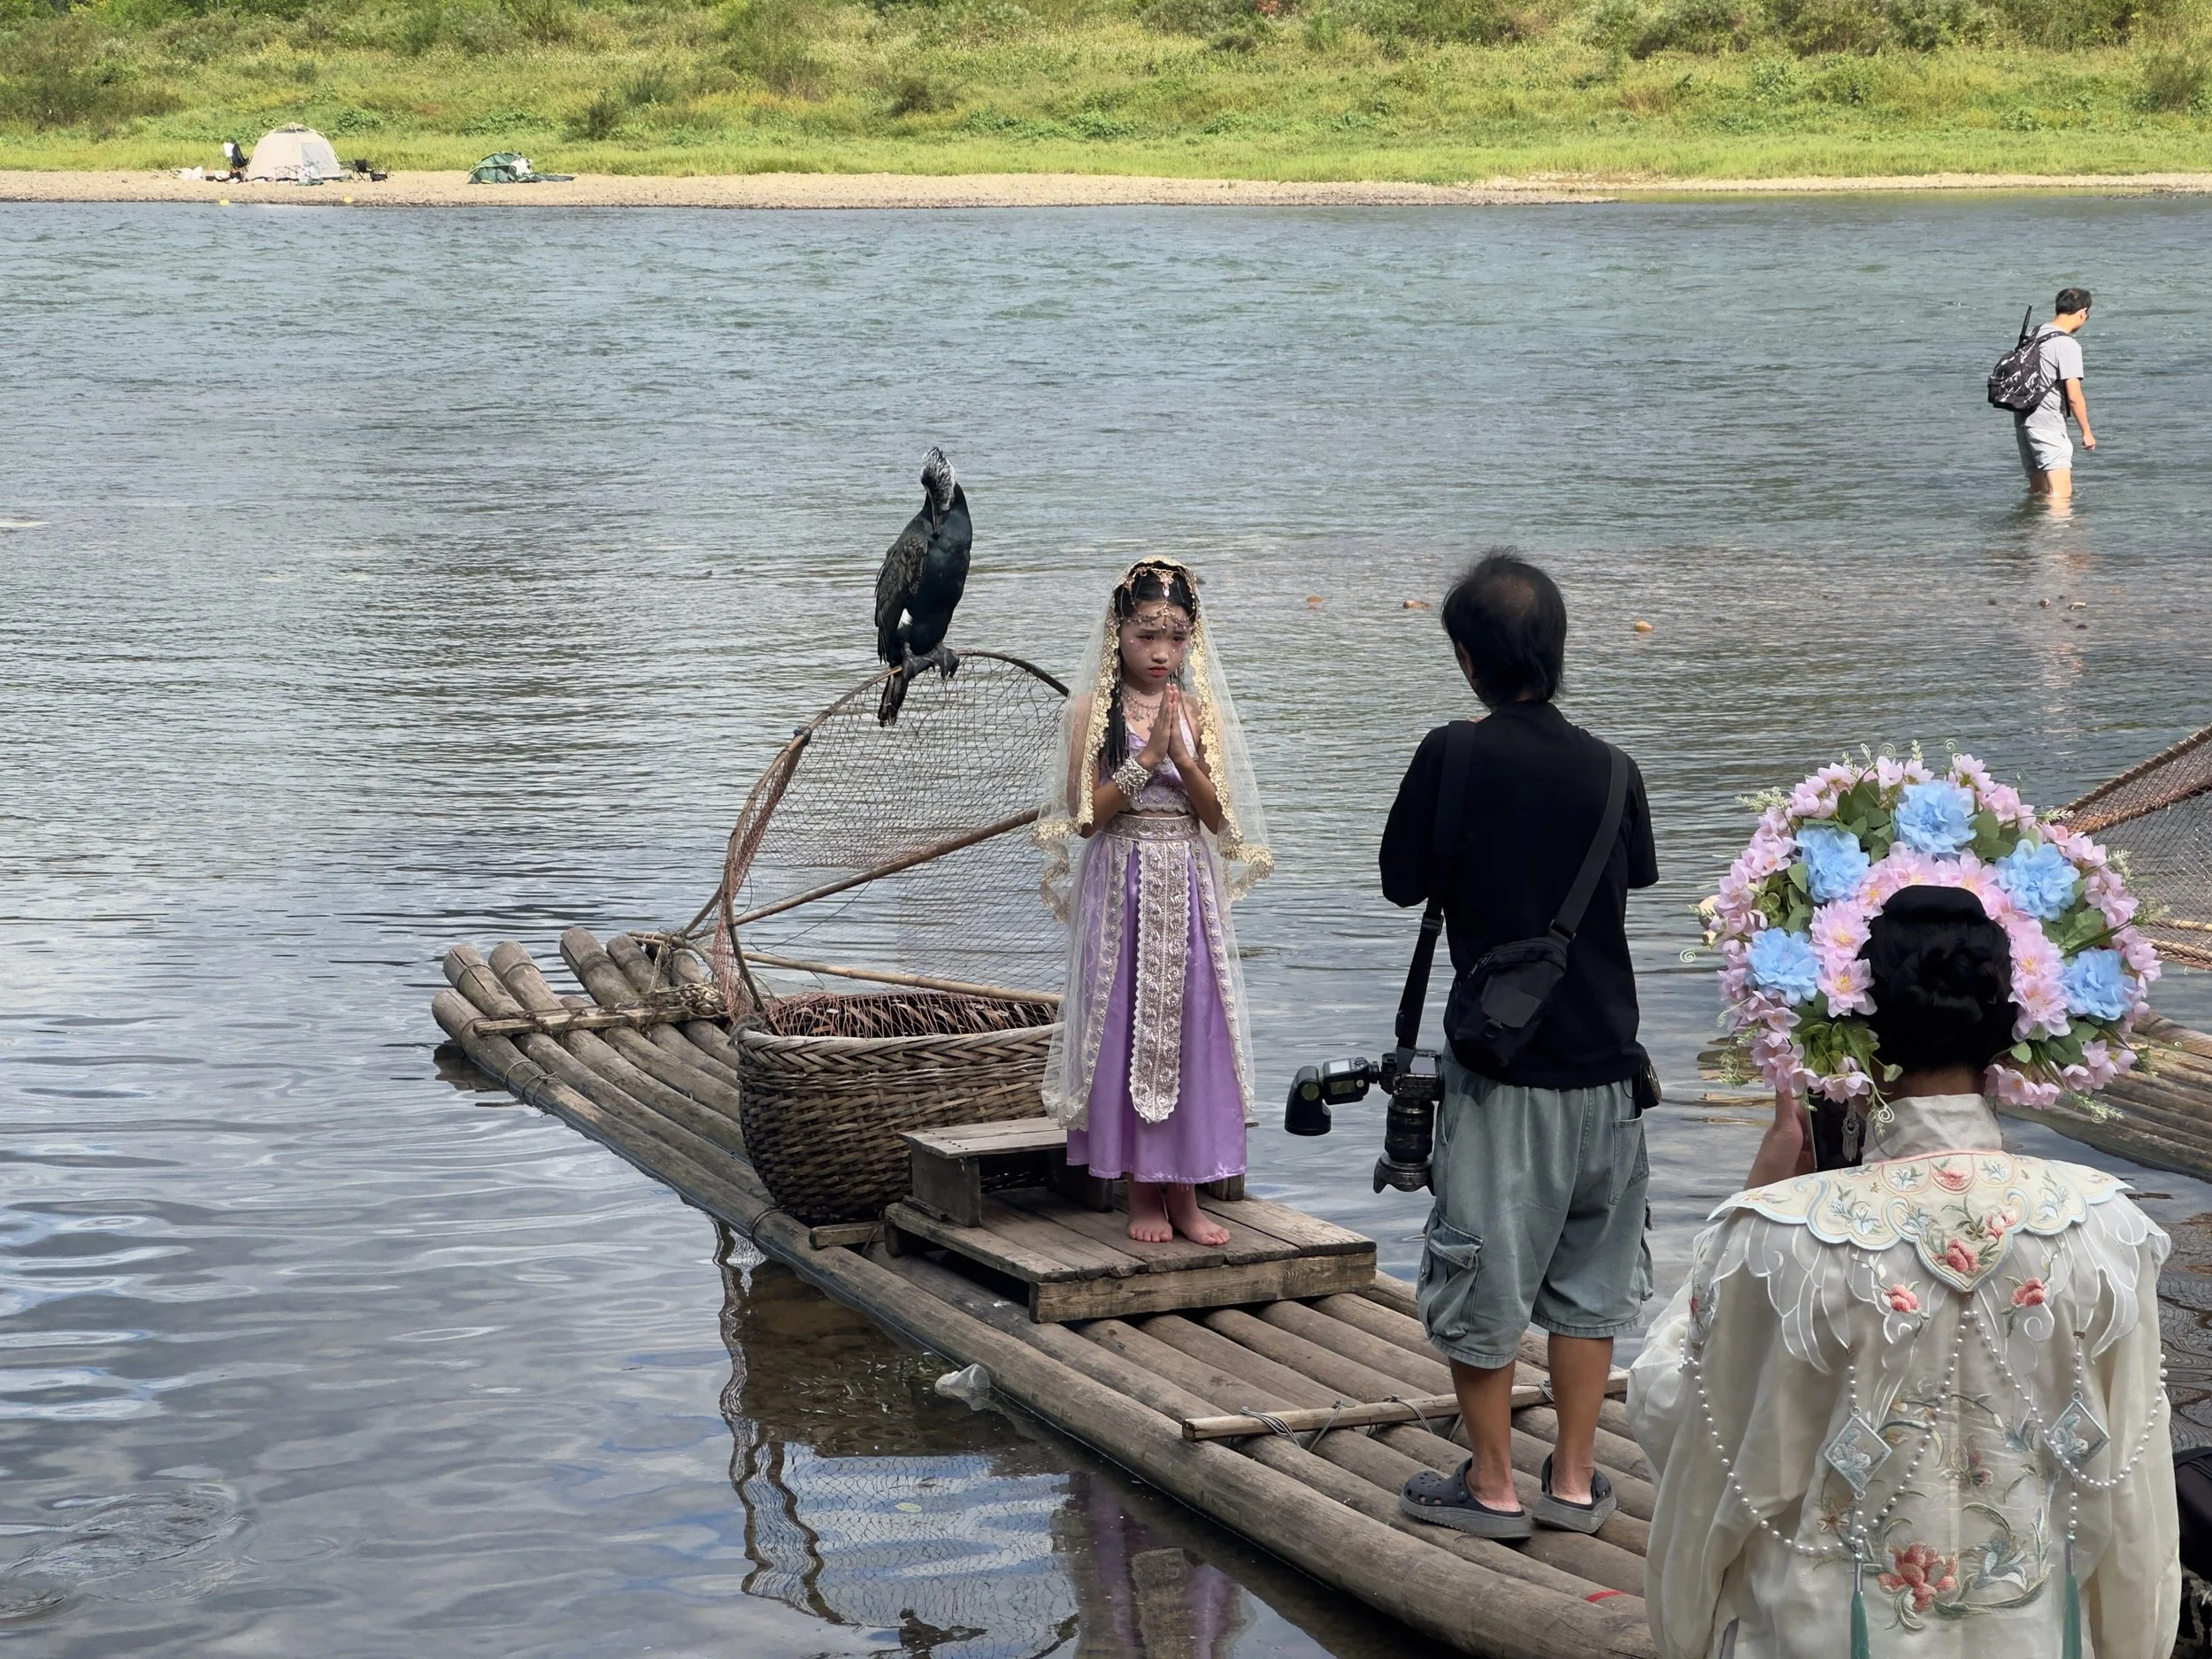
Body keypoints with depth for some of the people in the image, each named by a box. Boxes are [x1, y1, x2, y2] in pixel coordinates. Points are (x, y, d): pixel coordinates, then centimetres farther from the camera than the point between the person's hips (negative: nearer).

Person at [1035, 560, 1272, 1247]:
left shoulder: (1199, 711, 5)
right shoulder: (1094, 709, -3)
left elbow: (1217, 817, 1)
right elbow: (1085, 817, -9)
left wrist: (1184, 757, -14)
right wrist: (1146, 758, -16)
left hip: (1188, 890, 3)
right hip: (1121, 887, -3)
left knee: (1189, 1027, 3)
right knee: (1125, 1027, 0)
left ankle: (1183, 1195, 10)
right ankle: (1141, 1194, 9)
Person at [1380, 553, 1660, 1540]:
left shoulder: (1451, 759, -12)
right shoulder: (1608, 770, -2)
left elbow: (1402, 882, -1)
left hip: (1503, 1067, -4)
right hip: (1605, 1061, 4)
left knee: (1484, 1274, 8)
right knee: (1589, 1274, 14)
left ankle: (1491, 1486, 16)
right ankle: (1574, 1482, 20)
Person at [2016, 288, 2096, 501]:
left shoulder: (2036, 334, 12)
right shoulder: (2068, 345, -14)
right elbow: (2074, 396, -16)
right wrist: (2087, 432, -6)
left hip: (2023, 420, 9)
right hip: (2047, 424, -9)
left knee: (2038, 490, 17)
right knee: (2060, 495, -12)